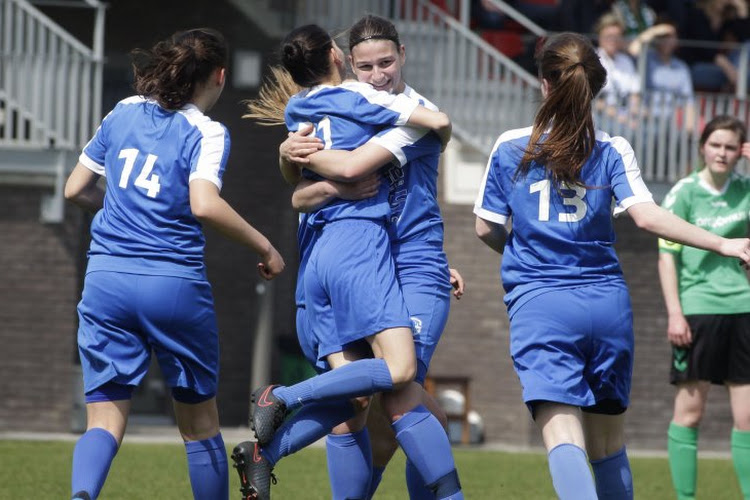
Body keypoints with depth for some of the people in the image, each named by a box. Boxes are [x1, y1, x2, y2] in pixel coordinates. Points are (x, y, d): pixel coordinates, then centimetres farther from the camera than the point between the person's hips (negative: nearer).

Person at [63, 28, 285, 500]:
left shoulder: (124, 112, 11)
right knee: (199, 422, 14)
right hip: (174, 283, -3)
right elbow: (204, 205, -19)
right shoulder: (207, 133, -3)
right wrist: (264, 247, -8)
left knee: (105, 421, -3)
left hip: (106, 281, 3)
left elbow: (75, 189, 16)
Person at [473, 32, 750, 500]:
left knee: (562, 435, -17)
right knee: (608, 442, 17)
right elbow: (646, 214, -10)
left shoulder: (510, 148, 4)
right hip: (608, 303, 2)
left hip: (540, 303, -2)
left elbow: (487, 228, 10)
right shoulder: (613, 150, 4)